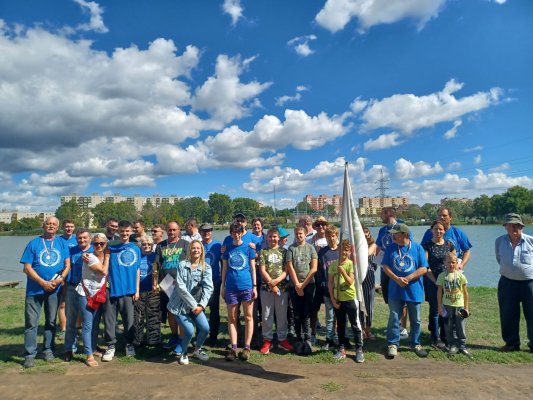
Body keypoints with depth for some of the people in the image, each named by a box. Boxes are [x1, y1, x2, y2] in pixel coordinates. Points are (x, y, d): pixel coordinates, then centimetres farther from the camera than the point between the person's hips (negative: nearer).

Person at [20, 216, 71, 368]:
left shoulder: (62, 243, 5)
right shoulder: (34, 243, 0)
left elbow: (67, 264, 2)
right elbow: (27, 268, -5)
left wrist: (60, 279, -15)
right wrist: (43, 282, -14)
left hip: (55, 289, 2)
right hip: (34, 289, -1)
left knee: (51, 321, 11)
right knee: (31, 322, 2)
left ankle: (48, 350, 24)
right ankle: (29, 354, 12)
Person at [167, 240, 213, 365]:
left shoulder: (206, 268, -1)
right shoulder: (182, 265, -8)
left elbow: (208, 287, -10)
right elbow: (180, 287, -16)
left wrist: (201, 305, -22)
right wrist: (193, 304, -18)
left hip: (196, 305, 3)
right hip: (180, 304, -3)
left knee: (205, 328, -10)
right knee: (189, 331, -15)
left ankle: (197, 350, 21)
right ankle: (183, 353, 17)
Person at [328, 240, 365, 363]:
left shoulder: (351, 264, -8)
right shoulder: (333, 264, 2)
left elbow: (350, 282, -14)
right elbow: (330, 283, 3)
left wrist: (343, 272, -28)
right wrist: (333, 299, -3)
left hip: (350, 299, -3)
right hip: (337, 300, 4)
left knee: (355, 325, 5)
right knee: (340, 325, 13)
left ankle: (359, 350, 14)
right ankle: (342, 349, 23)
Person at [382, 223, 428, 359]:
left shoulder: (417, 248, -4)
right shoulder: (391, 248, 1)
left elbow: (423, 269, -6)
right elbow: (385, 266, -1)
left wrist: (407, 279, -15)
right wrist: (397, 279, -15)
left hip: (414, 291, 0)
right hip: (395, 291, 1)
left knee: (415, 320, 12)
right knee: (394, 318, 4)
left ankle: (416, 344, 29)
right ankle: (393, 344, 15)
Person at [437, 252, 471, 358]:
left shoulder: (460, 275, -2)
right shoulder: (442, 276, -3)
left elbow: (465, 292, 4)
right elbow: (439, 292, 1)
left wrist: (466, 307, 4)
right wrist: (440, 306, -1)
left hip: (459, 305, 0)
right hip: (447, 305, 0)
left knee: (461, 327, 5)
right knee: (449, 327, 6)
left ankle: (462, 346, 17)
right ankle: (453, 345, 18)